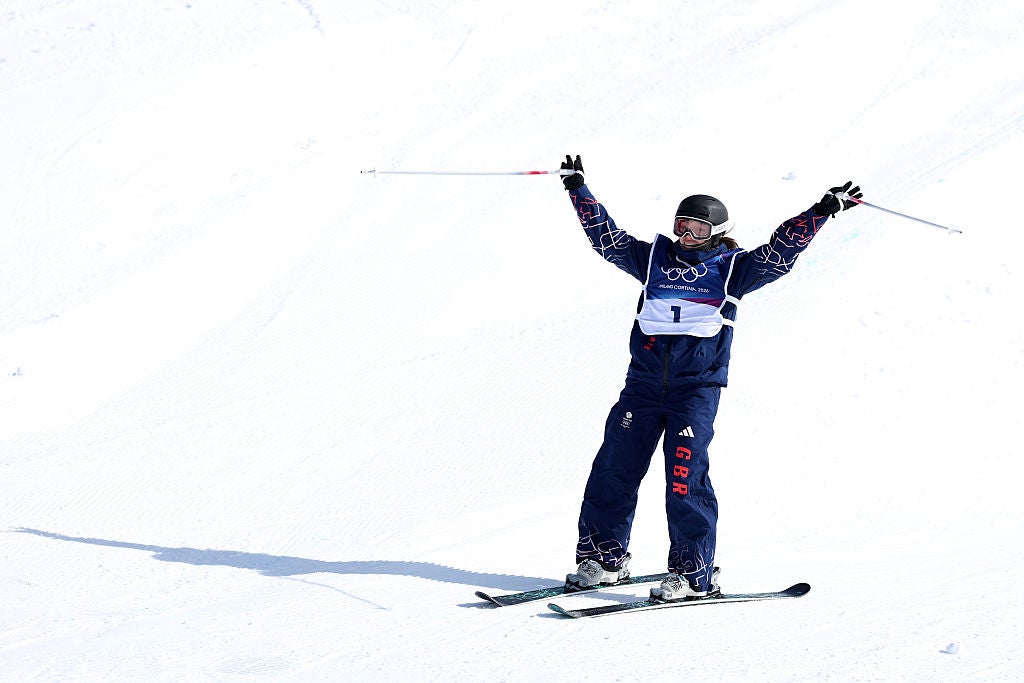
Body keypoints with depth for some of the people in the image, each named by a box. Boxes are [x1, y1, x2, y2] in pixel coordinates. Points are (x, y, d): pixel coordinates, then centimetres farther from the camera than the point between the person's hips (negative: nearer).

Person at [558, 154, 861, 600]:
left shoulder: (731, 268, 7)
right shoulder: (653, 257, 14)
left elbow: (779, 252, 0)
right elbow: (606, 237, 19)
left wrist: (823, 211, -9)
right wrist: (578, 189, 16)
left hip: (697, 387, -4)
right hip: (644, 380, 4)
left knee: (685, 479, -12)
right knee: (614, 468, 1)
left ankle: (694, 575, -7)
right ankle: (604, 558, 13)